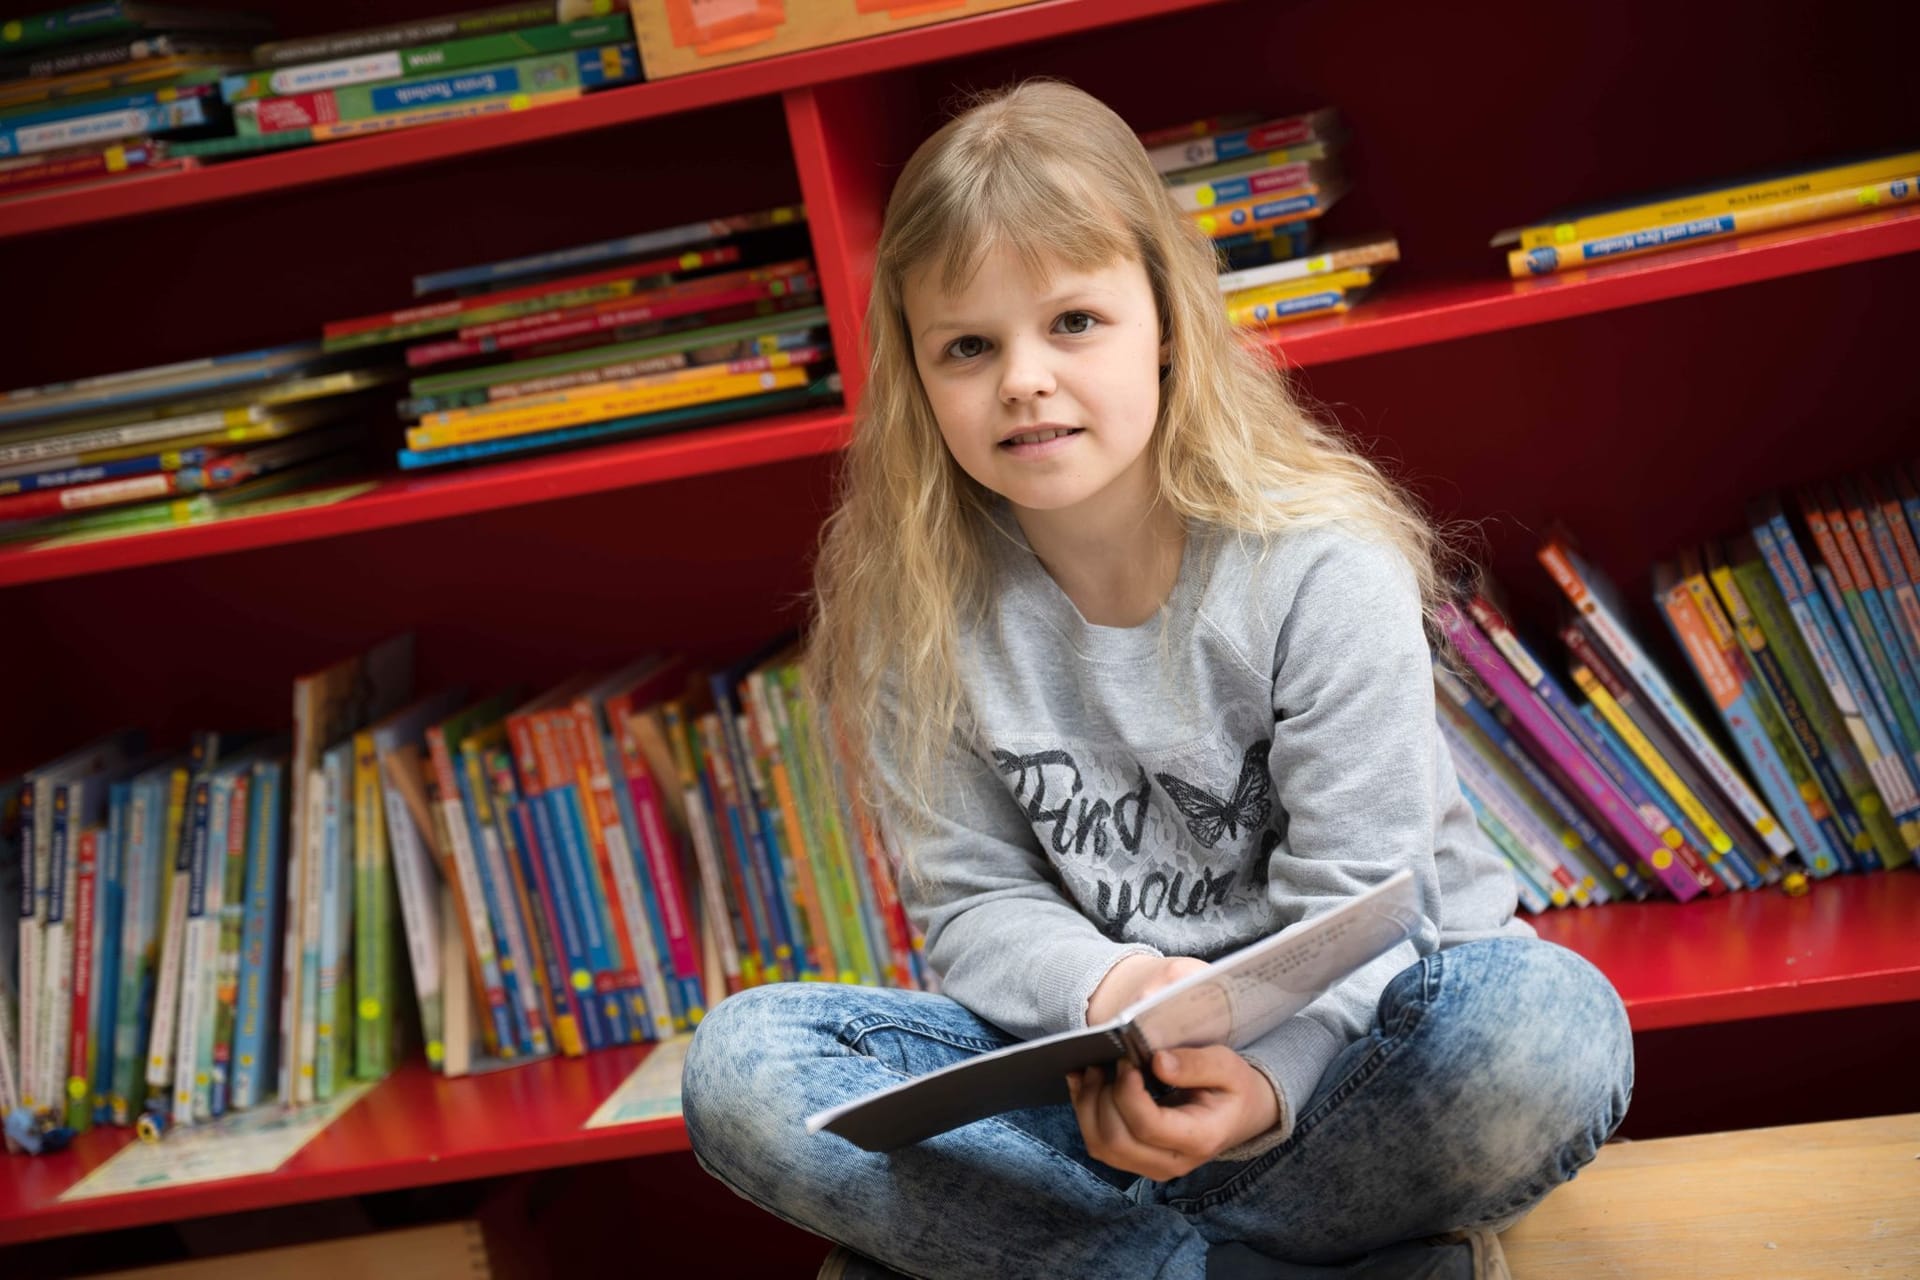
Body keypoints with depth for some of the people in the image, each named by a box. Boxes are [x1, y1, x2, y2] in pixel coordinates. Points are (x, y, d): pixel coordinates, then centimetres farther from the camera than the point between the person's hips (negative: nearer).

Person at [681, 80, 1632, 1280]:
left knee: (1554, 1028, -35)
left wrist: (1262, 1075, -35)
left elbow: (1352, 905, -14)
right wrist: (1109, 989, -25)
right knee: (740, 1065, -22)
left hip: (1340, 1032, -2)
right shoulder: (914, 598, -5)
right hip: (1089, 1073, 3)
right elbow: (976, 903, -3)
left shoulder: (1321, 564, -13)